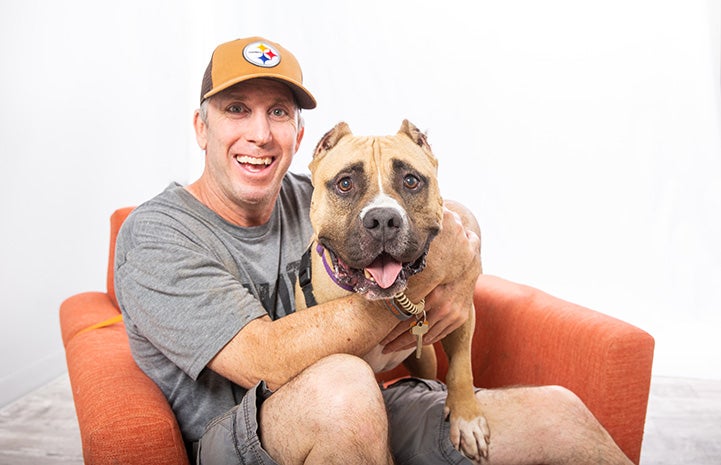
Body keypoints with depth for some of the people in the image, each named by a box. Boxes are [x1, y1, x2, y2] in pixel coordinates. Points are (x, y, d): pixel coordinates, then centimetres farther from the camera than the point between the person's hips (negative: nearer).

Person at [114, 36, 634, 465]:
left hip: (367, 412, 5)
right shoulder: (154, 234, -11)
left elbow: (456, 226, 13)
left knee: (558, 413, -12)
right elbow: (265, 361, -26)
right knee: (340, 385, -38)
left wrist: (453, 284, -11)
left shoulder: (313, 199, 4)